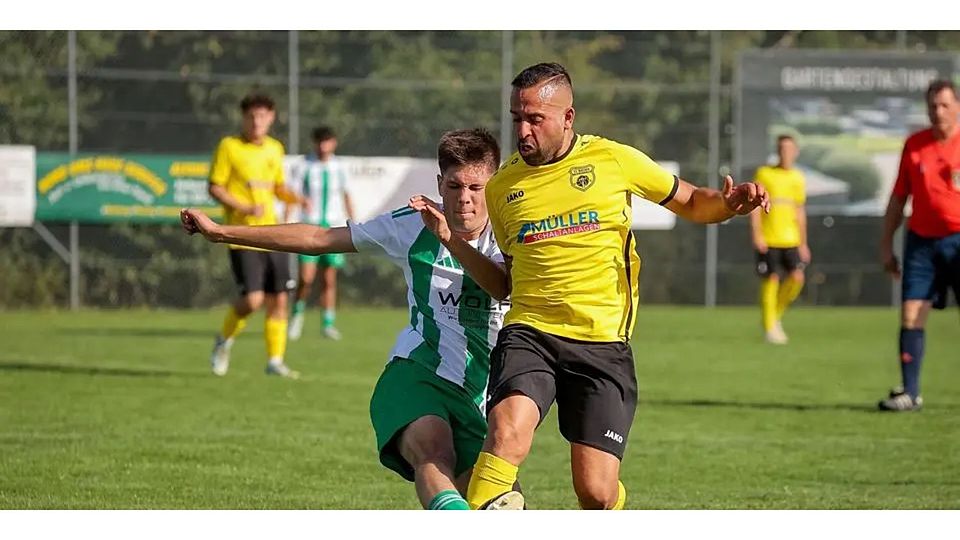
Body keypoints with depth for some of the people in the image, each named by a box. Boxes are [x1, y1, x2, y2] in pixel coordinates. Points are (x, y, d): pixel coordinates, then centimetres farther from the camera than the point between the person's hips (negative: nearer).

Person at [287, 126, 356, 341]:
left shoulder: (339, 168, 6)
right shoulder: (305, 167, -3)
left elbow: (346, 196, 18)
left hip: (334, 227, 2)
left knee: (329, 280, 1)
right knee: (306, 277, -11)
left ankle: (328, 324, 8)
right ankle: (298, 312, 13)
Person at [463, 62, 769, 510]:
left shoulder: (614, 159, 4)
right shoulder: (501, 188, 11)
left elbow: (691, 203, 15)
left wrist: (728, 204, -6)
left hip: (603, 344, -1)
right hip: (529, 334, 1)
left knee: (597, 492, -8)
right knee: (507, 433, -31)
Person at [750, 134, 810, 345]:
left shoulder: (798, 179, 12)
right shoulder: (764, 174, 1)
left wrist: (803, 243, 17)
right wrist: (756, 235, -13)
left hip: (790, 240, 3)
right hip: (768, 240, -3)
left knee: (797, 277, -9)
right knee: (771, 280, -6)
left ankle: (777, 315, 12)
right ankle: (770, 327, 3)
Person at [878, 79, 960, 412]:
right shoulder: (914, 145, 7)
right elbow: (898, 197, 13)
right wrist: (886, 244, 10)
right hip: (922, 240, 3)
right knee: (911, 315, -4)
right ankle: (909, 393, -1)